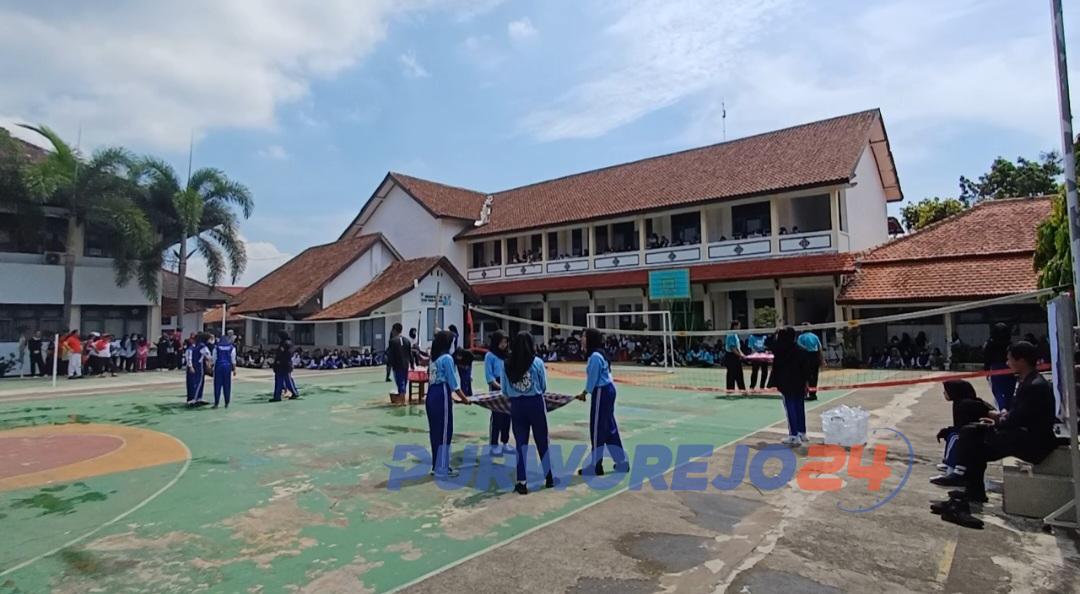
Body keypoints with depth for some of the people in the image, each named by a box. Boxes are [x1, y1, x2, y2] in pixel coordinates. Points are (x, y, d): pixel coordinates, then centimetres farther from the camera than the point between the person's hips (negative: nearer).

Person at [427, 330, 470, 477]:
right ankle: (442, 469, 8)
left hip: (431, 396, 9)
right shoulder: (447, 358, -12)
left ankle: (436, 465, 24)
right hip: (441, 398, -9)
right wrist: (464, 399, 0)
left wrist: (453, 396, 21)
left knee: (435, 432, 15)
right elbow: (453, 383, -11)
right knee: (444, 433, 1)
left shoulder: (434, 358, 14)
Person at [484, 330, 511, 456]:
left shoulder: (506, 355, 10)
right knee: (496, 416, -2)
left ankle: (504, 443, 22)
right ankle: (494, 445, 8)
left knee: (507, 416, 10)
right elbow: (489, 376, -10)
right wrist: (499, 386, -21)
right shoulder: (490, 355, -7)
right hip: (496, 389, -6)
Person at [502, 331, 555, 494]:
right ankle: (549, 478, 25)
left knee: (520, 443, 9)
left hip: (516, 406, 2)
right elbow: (544, 387, 0)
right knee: (542, 442, 13)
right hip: (535, 403, -1)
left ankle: (521, 482, 10)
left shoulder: (507, 365, -3)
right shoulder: (537, 362, -8)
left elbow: (504, 390, 1)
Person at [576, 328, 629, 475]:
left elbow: (593, 379, -17)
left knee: (597, 428, -1)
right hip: (607, 390, 10)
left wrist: (585, 392, -2)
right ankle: (622, 462, 23)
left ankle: (596, 466, 9)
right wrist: (585, 392, 10)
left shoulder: (595, 356, -19)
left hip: (601, 392, -10)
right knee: (610, 427, 15)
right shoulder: (599, 354, 12)